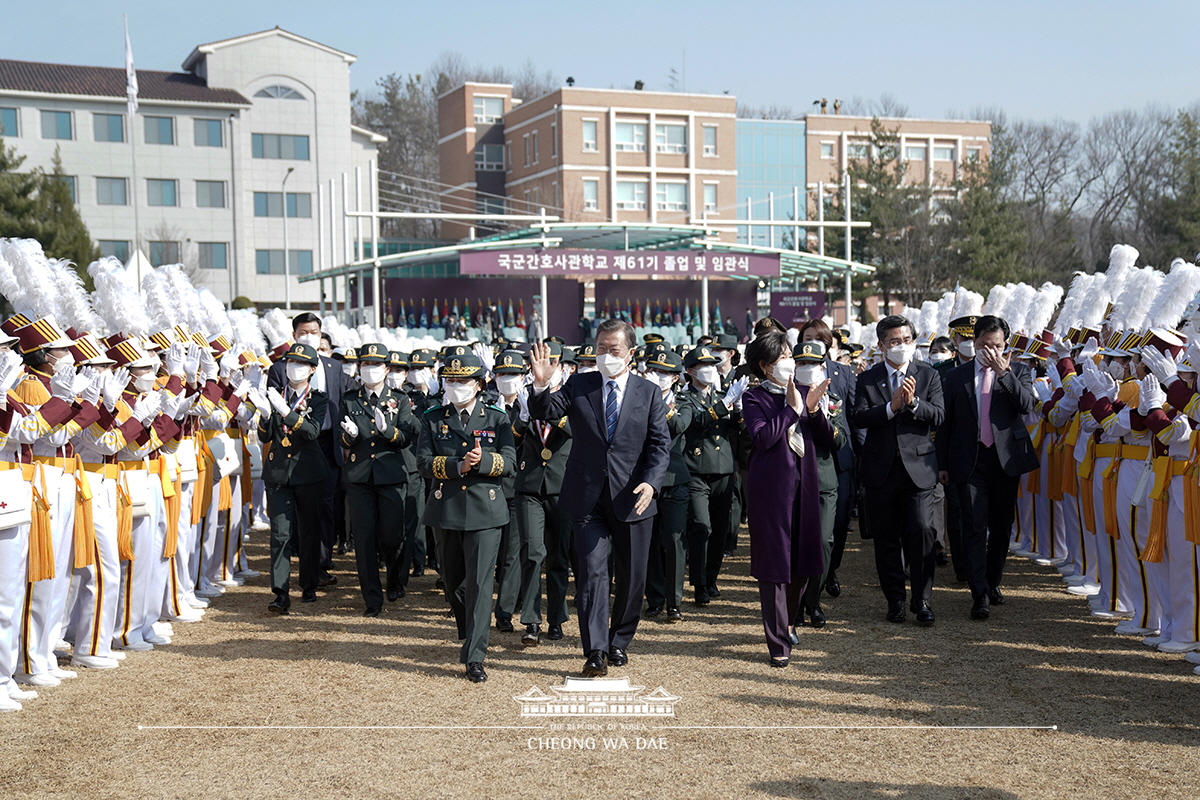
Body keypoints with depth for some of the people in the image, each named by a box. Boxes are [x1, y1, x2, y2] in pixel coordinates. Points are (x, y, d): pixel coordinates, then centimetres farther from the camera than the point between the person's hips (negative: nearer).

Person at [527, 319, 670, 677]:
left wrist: (650, 482, -17)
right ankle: (596, 651, 0)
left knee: (632, 577, 10)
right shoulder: (579, 386, 5)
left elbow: (660, 445, -1)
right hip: (587, 499, -1)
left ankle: (619, 641, 28)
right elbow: (544, 412, -7)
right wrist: (541, 384, -27)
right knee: (591, 573, -4)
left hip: (632, 500, 1)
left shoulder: (649, 393, 3)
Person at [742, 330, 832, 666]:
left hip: (804, 485, 5)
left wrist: (813, 409, -9)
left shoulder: (802, 392, 13)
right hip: (771, 486, -5)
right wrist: (792, 408, -17)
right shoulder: (754, 398, -2)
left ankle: (784, 622, 34)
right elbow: (761, 438, -18)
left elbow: (826, 439, 7)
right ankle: (778, 643, 4)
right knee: (774, 563, -3)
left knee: (803, 562, 11)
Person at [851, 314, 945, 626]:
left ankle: (922, 600, 0)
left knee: (921, 530, -11)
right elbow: (859, 418, -8)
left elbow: (938, 416, -5)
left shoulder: (929, 375, 6)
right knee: (886, 538, 6)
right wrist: (891, 407, -20)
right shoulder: (867, 379, 5)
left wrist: (913, 402, -21)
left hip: (918, 466, -1)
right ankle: (895, 600, 17)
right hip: (881, 468, 1)